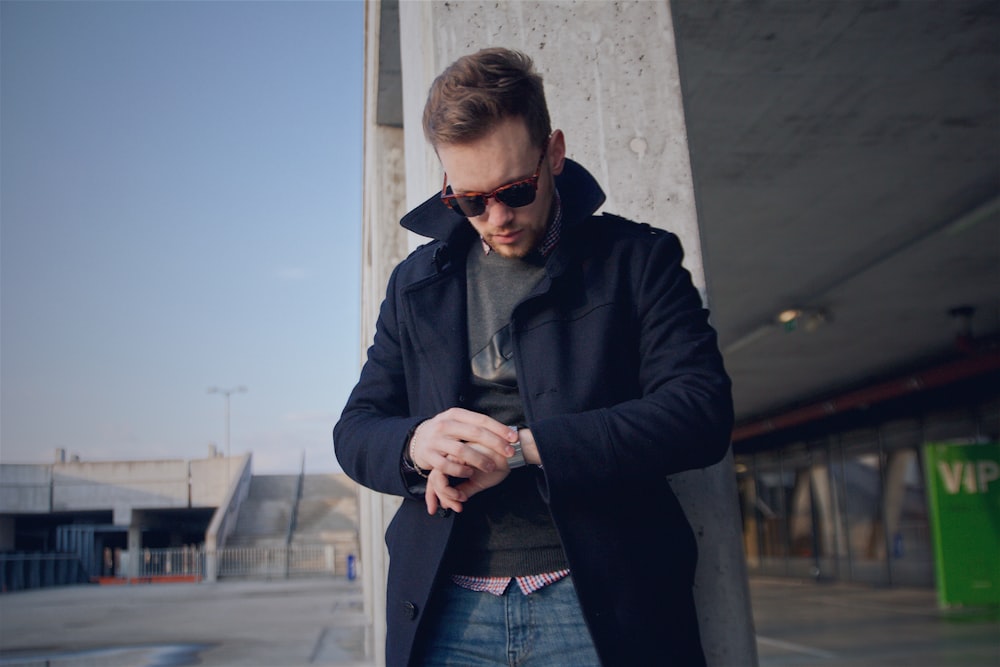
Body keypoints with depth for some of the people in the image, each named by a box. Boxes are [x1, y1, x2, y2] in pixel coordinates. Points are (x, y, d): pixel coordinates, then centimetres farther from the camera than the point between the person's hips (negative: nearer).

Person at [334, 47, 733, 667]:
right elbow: (355, 430, 13)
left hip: (600, 607, -2)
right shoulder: (417, 280, 13)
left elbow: (703, 411, -9)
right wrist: (414, 443, -12)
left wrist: (522, 447, -16)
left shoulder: (638, 257, 3)